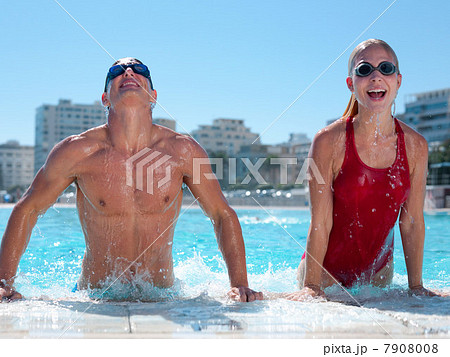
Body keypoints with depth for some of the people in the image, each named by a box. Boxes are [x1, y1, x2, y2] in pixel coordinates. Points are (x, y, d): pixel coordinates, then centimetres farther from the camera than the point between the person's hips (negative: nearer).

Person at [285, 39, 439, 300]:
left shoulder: (416, 146, -8)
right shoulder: (329, 141, -19)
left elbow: (412, 222, -3)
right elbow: (320, 223, -18)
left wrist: (416, 287, -2)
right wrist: (311, 287, -19)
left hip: (378, 272, 4)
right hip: (327, 269, -3)